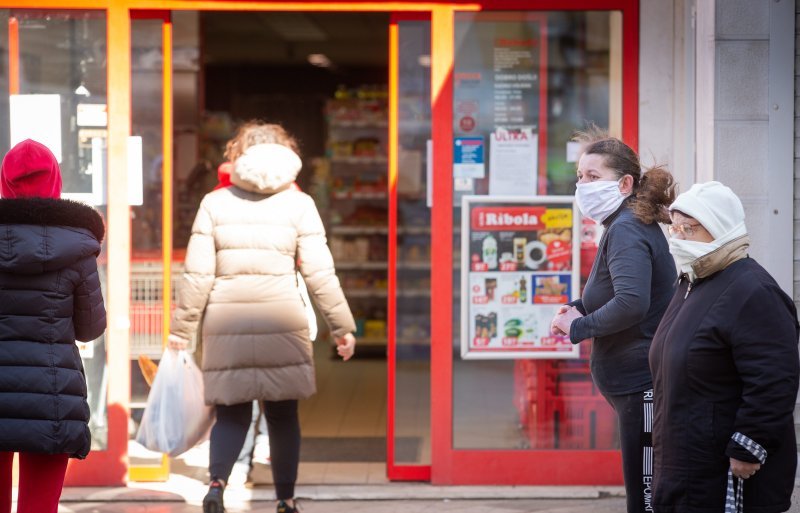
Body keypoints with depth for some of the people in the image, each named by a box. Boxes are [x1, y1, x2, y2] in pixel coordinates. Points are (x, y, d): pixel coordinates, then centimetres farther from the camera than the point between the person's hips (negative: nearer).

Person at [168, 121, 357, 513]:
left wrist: (181, 329, 8)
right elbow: (320, 274, -1)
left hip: (226, 326, 1)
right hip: (282, 325, -1)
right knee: (283, 414, 11)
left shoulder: (214, 203, 3)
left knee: (231, 413, 9)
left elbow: (197, 275, 0)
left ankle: (217, 482, -15)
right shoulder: (299, 204, 0)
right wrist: (342, 326, 7)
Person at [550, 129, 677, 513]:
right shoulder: (635, 225, 15)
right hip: (639, 383, 11)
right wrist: (580, 309, 8)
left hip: (642, 385, -11)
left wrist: (578, 327, -15)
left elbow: (631, 303, -30)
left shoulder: (625, 230, -16)